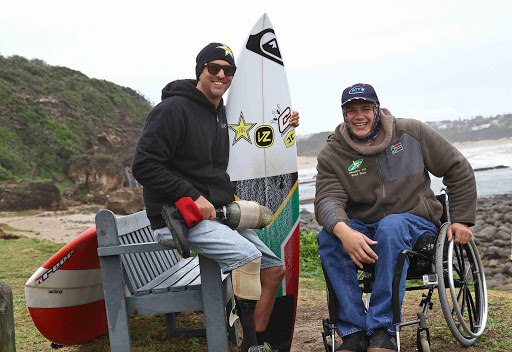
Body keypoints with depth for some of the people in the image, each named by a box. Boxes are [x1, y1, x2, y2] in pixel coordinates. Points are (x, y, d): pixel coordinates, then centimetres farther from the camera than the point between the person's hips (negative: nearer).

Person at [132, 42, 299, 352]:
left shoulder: (220, 113, 16)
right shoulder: (174, 109, -12)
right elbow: (144, 166, -18)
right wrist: (193, 196, -21)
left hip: (217, 215, 9)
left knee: (275, 268, 3)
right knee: (248, 255, -28)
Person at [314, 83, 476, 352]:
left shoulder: (411, 133, -1)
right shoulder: (332, 155, 0)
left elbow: (458, 171, 7)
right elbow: (328, 199, -18)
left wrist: (461, 219, 2)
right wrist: (343, 230, -40)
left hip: (414, 222, -1)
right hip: (361, 228, 2)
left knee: (391, 225, -37)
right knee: (327, 238, -30)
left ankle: (382, 330, -34)